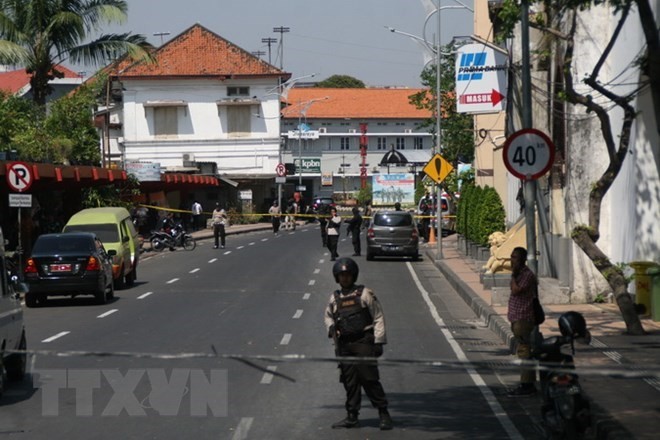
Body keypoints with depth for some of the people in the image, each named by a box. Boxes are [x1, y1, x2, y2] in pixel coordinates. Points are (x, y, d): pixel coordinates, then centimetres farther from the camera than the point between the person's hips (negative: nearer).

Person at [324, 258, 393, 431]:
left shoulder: (365, 294, -2)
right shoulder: (334, 298, 11)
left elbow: (378, 318, -1)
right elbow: (328, 316, 27)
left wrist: (379, 341, -7)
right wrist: (331, 327, 4)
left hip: (363, 344, -5)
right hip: (344, 345, 5)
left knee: (369, 379, -10)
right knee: (350, 382, 7)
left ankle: (384, 414, -3)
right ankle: (352, 417, 13)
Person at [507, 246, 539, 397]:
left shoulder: (527, 275, -15)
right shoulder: (519, 274, 16)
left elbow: (515, 291, -25)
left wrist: (513, 275, -15)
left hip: (523, 319, -10)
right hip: (517, 319, 10)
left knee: (524, 351, -9)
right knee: (524, 352, 13)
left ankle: (526, 386, -7)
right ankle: (529, 384, 19)